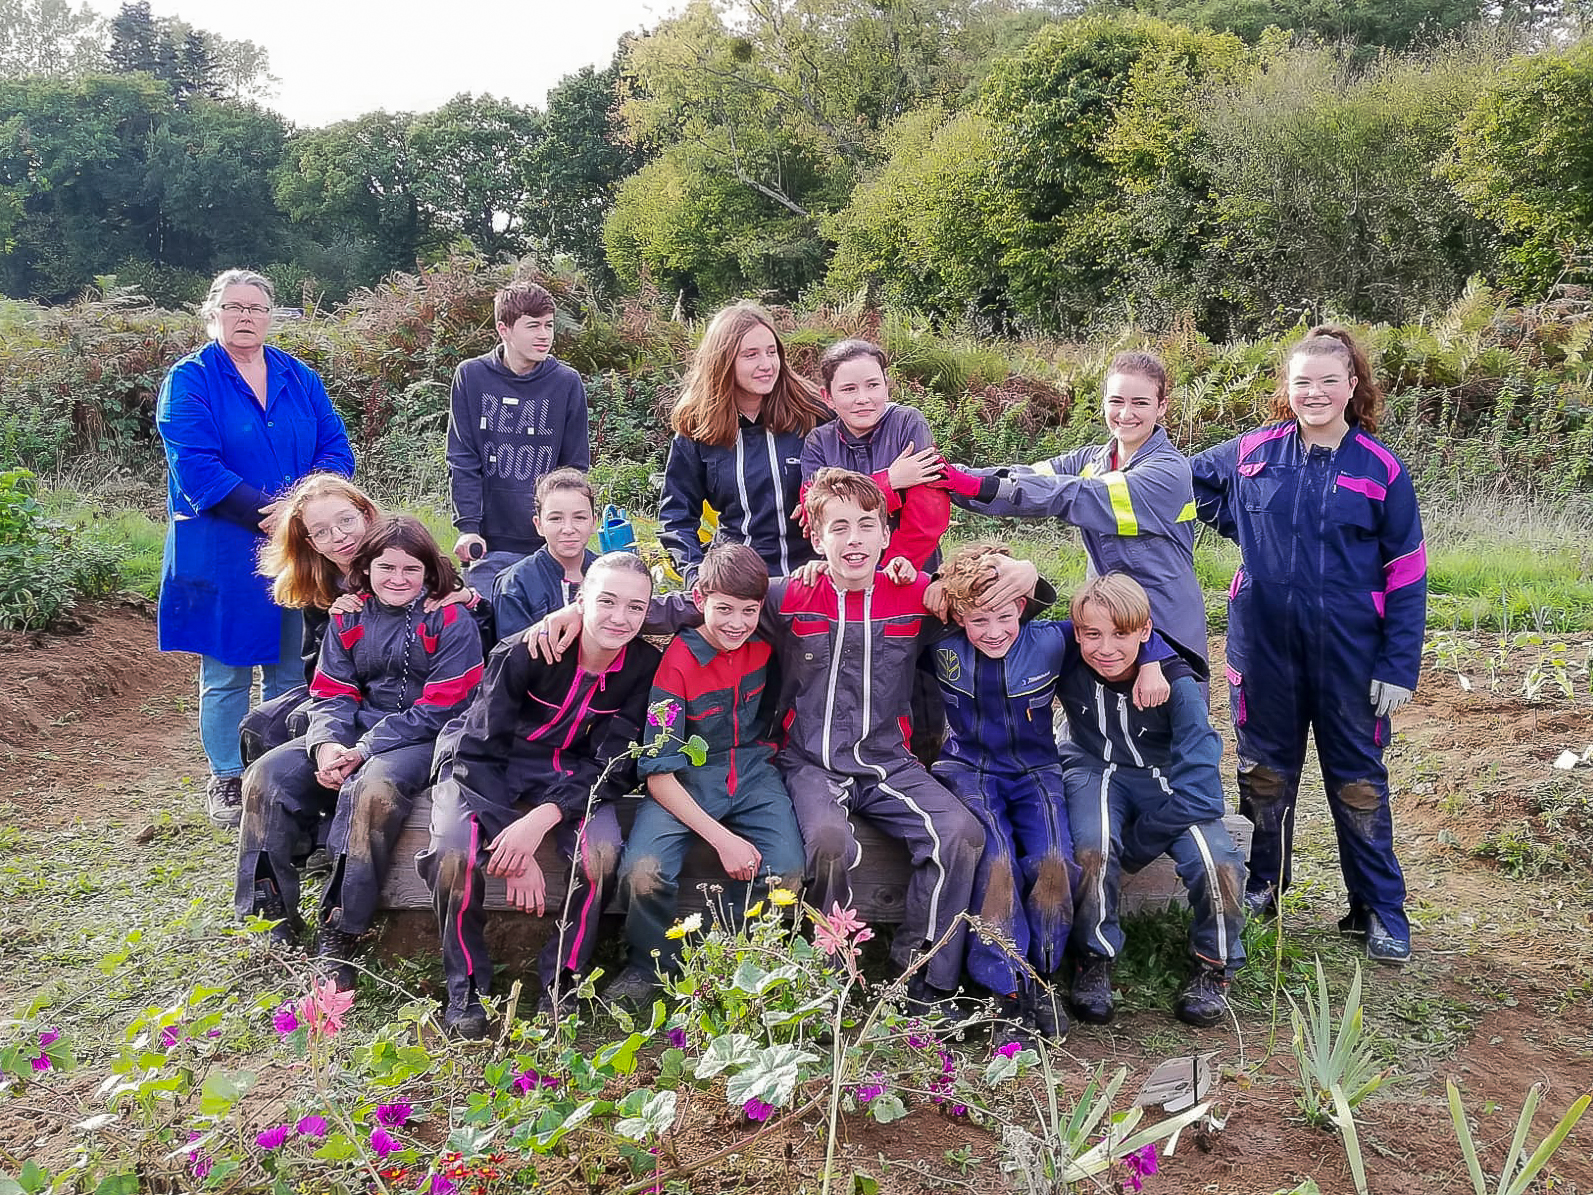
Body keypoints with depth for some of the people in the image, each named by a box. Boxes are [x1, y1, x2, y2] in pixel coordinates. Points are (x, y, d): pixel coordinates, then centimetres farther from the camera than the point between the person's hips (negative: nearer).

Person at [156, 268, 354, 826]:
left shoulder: (299, 378, 10)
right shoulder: (190, 380, -3)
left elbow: (335, 449, 3)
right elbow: (196, 467, -13)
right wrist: (267, 514, -19)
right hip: (222, 554, -4)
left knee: (291, 669, 10)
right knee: (226, 671, 5)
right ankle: (226, 782, 17)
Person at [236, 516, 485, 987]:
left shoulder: (450, 620, -7)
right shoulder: (348, 618, 10)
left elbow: (440, 708, -13)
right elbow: (331, 693, 6)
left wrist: (363, 751, -19)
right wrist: (327, 744, -18)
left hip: (423, 738, -6)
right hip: (355, 732, 6)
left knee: (374, 788, -37)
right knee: (267, 775, -15)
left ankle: (338, 937, -31)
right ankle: (267, 916, -11)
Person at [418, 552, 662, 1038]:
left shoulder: (644, 666, -13)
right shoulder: (524, 652, -22)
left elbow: (612, 768, -13)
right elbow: (478, 752, -20)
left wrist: (543, 817, -31)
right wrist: (515, 850, -30)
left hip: (572, 776, 2)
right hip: (488, 774, -2)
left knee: (601, 852, -28)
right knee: (452, 856, -30)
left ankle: (559, 981, -6)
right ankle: (467, 987, -5)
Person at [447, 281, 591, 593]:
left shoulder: (567, 382, 2)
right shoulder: (471, 376, 1)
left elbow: (576, 465, 7)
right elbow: (462, 461, 1)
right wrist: (467, 526, -8)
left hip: (551, 544, 0)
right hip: (489, 544, 0)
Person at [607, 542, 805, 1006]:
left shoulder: (765, 644, -2)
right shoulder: (677, 662, -14)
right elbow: (659, 772, -15)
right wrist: (722, 838, -23)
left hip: (753, 774, 3)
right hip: (686, 781, -3)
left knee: (787, 876, -24)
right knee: (644, 874, -30)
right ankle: (651, 963, 3)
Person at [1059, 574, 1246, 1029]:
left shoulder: (1177, 682, -23)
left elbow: (1197, 787, -24)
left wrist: (1135, 846, -22)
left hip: (1165, 779, 0)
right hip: (1097, 770, 1)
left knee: (1218, 863, -28)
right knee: (1092, 848, -34)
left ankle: (1212, 966, 3)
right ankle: (1094, 959, -7)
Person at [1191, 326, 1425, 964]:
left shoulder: (1382, 470, -4)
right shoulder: (1251, 453, 0)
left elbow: (1406, 574, -3)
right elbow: (1184, 480, 19)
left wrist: (1400, 666, -6)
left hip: (1349, 651, -1)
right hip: (1263, 645, 2)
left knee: (1358, 779, 8)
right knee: (1264, 769, 14)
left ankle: (1381, 909, 23)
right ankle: (1261, 887, 31)